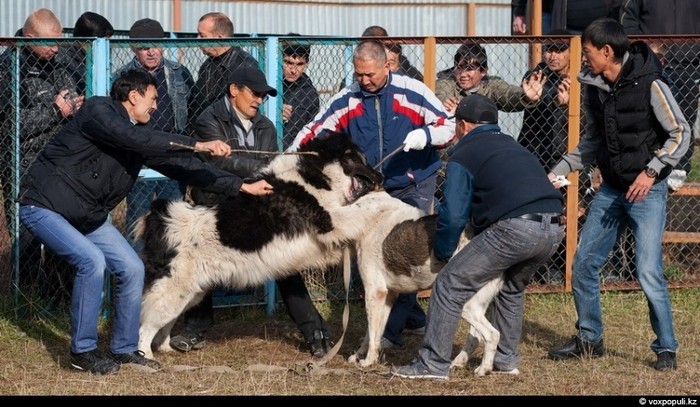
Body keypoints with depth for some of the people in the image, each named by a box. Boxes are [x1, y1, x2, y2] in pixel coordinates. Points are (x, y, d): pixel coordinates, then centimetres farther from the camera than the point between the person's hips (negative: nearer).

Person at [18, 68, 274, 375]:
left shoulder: (141, 135, 4)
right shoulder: (98, 111, -18)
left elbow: (181, 165, 6)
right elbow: (130, 137, -35)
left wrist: (242, 186, 3)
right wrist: (198, 145, -38)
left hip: (88, 215, 9)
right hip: (44, 207, -9)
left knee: (132, 268, 0)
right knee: (92, 261, -26)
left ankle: (124, 349, 14)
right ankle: (83, 351, -13)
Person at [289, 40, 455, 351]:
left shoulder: (412, 92, -13)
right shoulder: (347, 100, -4)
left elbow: (448, 127, -9)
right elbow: (315, 130, -4)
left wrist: (425, 135, -29)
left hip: (415, 186, -4)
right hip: (375, 190, 5)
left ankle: (392, 328, -13)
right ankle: (414, 318, 23)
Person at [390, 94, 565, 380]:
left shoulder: (464, 155, 8)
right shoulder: (511, 145, 31)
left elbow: (453, 215, -1)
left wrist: (442, 253, 16)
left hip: (515, 228, -8)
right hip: (554, 227, 8)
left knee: (451, 284, 2)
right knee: (511, 287, 31)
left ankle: (434, 363, 1)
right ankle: (506, 359, 32)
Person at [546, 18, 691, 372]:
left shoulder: (648, 85, -16)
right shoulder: (593, 87, 3)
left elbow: (680, 133, -12)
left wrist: (651, 171, -21)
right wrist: (558, 172, 8)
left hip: (647, 191, -7)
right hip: (611, 189, 7)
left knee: (649, 271, -12)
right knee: (583, 263, 7)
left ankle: (666, 348, 3)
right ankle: (588, 339, 23)